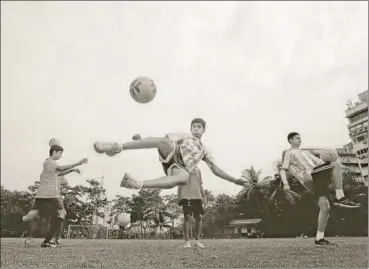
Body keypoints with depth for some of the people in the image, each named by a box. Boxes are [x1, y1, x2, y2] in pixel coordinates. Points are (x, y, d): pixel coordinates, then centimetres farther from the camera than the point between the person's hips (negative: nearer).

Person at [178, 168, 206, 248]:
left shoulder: (198, 170, 18)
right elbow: (179, 185, 6)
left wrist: (204, 197, 13)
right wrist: (179, 198, 0)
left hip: (197, 196, 4)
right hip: (186, 196, -4)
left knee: (199, 217, -1)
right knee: (187, 217, -8)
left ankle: (197, 241, 8)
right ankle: (187, 242, -2)